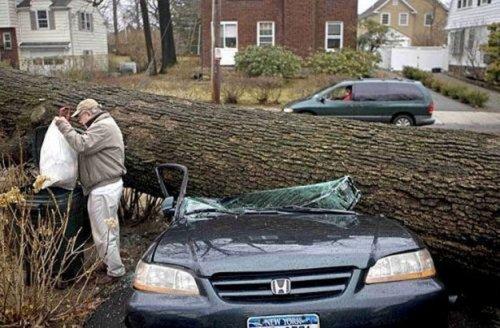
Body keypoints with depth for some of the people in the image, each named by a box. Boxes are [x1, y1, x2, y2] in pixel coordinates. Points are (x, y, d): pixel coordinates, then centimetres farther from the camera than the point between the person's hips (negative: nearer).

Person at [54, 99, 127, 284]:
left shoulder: (103, 127, -18)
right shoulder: (102, 125, 16)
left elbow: (82, 145, -29)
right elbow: (83, 142, 16)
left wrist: (64, 126, -18)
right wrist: (67, 123, 8)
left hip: (104, 189, -11)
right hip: (109, 185, 11)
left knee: (104, 232, -2)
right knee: (109, 229, 22)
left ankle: (115, 271, 9)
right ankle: (111, 262, 36)